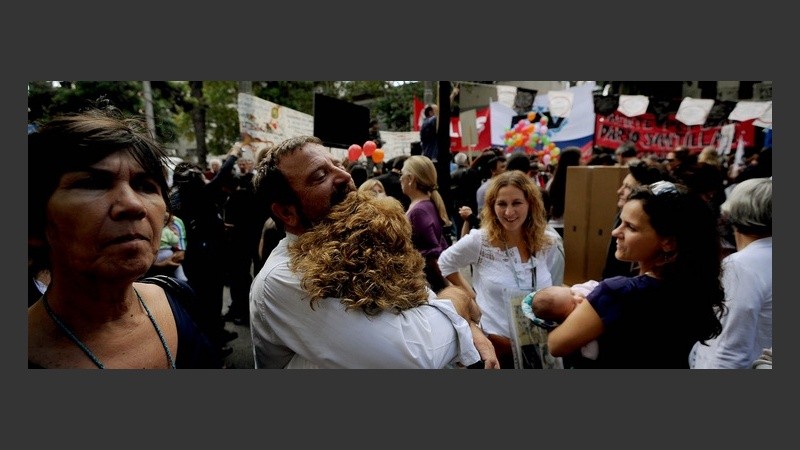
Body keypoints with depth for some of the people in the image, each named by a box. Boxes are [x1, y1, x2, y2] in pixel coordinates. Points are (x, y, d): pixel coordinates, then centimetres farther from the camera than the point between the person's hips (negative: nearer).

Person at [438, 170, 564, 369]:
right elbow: (445, 263, 1)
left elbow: (549, 293, 12)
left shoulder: (546, 245, -2)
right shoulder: (480, 241, -13)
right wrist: (474, 297, -3)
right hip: (495, 344, -3)